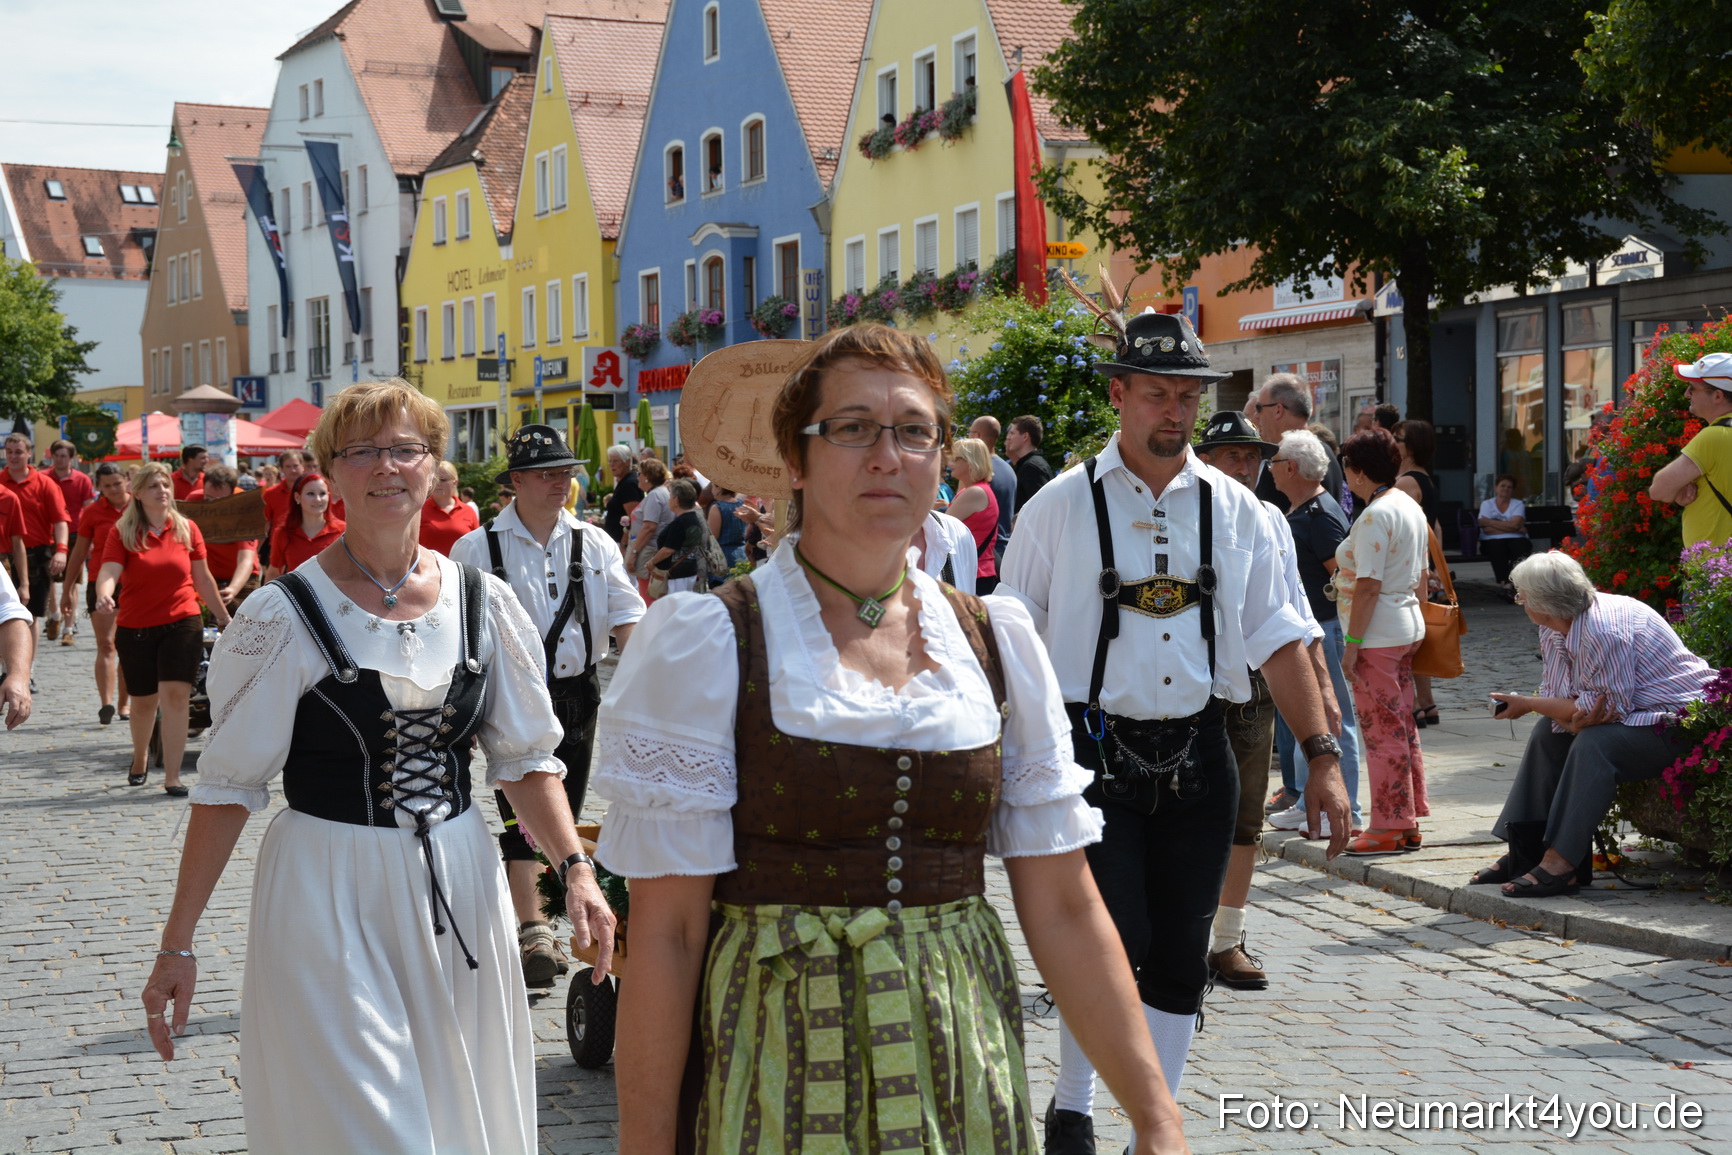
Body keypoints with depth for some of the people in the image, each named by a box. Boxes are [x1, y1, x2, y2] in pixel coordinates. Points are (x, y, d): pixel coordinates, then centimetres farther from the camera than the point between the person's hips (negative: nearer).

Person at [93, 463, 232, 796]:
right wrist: (104, 595, -38)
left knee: (175, 695, -11)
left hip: (183, 623, 0)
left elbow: (202, 579, 10)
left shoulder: (187, 529, 2)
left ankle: (172, 778, -8)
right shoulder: (122, 532, -2)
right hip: (135, 628, 0)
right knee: (143, 701, 11)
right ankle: (140, 759, 40)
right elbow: (109, 571, -16)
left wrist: (224, 618, 14)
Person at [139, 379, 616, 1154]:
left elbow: (525, 759, 7)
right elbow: (228, 784, -7)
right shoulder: (287, 615, -9)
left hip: (459, 890, 4)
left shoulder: (483, 603, 2)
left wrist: (573, 867, -7)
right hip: (329, 897, -4)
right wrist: (177, 945, -9)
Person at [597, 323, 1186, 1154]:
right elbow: (666, 930, -9)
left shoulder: (997, 642, 4)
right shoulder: (706, 643, -8)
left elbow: (1063, 908, 4)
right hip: (777, 1056, -4)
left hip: (964, 1064, 4)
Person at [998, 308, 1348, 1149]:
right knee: (1111, 941, -11)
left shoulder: (1234, 510, 7)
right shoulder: (1060, 507, -1)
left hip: (1198, 757, 3)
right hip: (1094, 754, -3)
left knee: (1181, 957, 8)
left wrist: (1322, 755, 3)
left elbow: (1277, 638, 9)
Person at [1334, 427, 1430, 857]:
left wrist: (1352, 642, -19)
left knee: (1382, 730, -4)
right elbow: (1421, 575, 18)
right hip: (1408, 628, 10)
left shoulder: (1375, 515, -17)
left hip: (1377, 636, -10)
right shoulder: (1411, 507, 12)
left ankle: (1389, 828, 1)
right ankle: (1408, 822, 20)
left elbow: (1368, 585, -21)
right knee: (1403, 726, 14)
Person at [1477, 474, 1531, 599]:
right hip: (1492, 541, -1)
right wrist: (1512, 528, -4)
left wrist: (1490, 522, -6)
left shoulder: (1518, 504, 16)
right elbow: (1486, 529, -3)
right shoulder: (1486, 504, 13)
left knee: (1521, 547, -34)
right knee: (1497, 548, -38)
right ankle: (1504, 583, -44)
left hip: (1515, 539, 1)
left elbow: (1515, 524, -5)